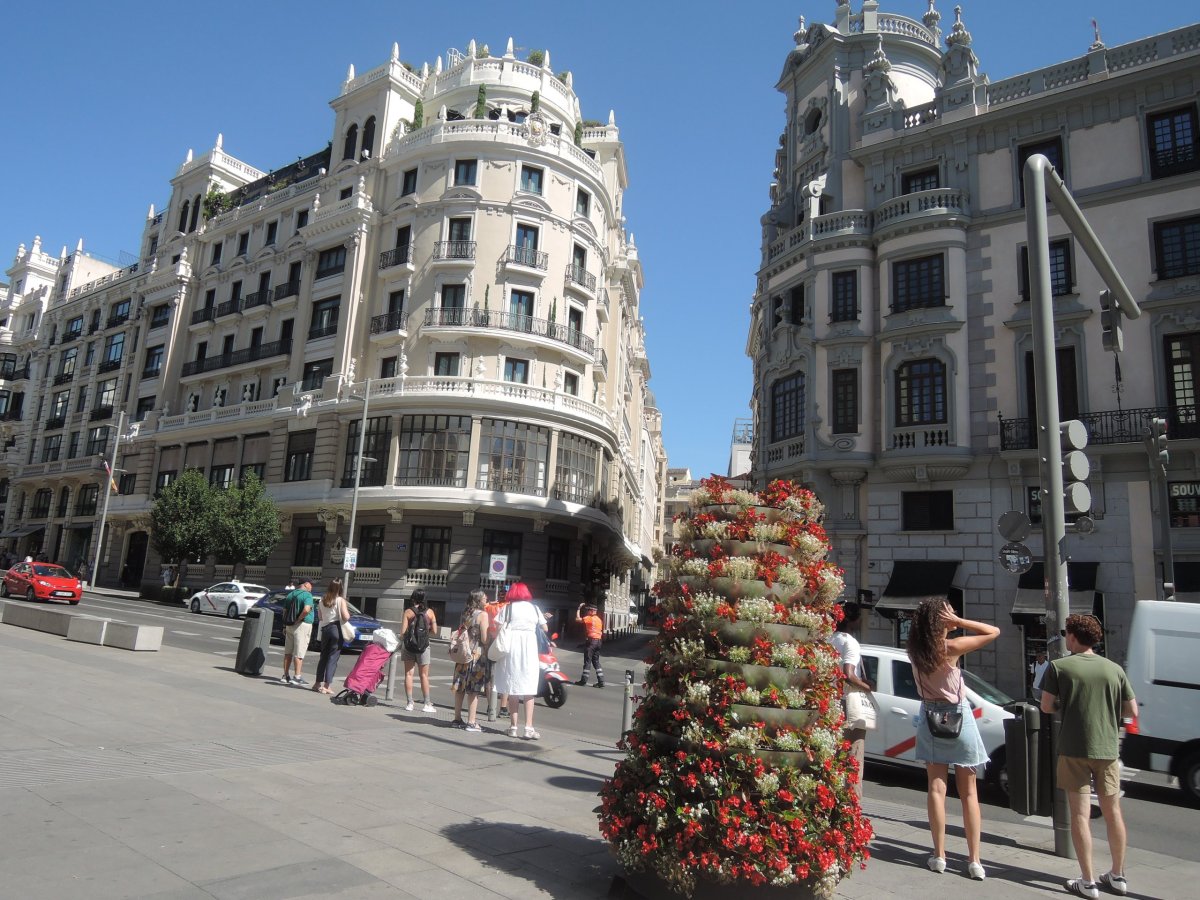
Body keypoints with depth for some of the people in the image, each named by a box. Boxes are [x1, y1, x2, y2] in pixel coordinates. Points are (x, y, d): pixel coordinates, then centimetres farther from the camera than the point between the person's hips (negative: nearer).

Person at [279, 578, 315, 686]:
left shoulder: (290, 595, 14)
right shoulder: (307, 595, -10)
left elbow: (285, 611, 15)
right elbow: (306, 610, -26)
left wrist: (285, 626, 19)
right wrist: (298, 619, -12)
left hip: (290, 625, 7)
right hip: (302, 625, -7)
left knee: (288, 652, 11)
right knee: (299, 653, -4)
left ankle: (285, 676, 15)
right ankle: (297, 677, -2)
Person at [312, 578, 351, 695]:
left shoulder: (322, 601, 6)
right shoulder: (340, 600, -9)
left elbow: (320, 617, 12)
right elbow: (345, 617, -15)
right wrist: (347, 611, 4)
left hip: (325, 629, 5)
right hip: (336, 629, -5)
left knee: (323, 656, 17)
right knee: (333, 658, -1)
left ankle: (318, 683, 22)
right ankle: (326, 685, -4)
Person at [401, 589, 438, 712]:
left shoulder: (408, 612, -5)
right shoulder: (429, 612, -2)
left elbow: (403, 631, -9)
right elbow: (434, 631, -3)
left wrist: (401, 642, 8)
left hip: (409, 645, 0)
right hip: (423, 646, 1)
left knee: (409, 674, 9)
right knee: (424, 675, 8)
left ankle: (409, 703, 8)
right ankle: (427, 704, 8)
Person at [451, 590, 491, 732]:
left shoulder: (465, 614, 11)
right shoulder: (483, 614, -10)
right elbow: (484, 638, -13)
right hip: (478, 655, -7)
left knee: (460, 687, 10)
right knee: (474, 690, -3)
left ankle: (457, 719, 18)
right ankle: (471, 722, -2)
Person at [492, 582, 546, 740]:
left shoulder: (508, 608, 2)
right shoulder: (534, 608, 7)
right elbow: (545, 629, 8)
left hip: (511, 649, 0)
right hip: (529, 650, 0)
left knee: (513, 690, 7)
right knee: (529, 690, 3)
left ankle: (513, 727, 10)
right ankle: (529, 728, -3)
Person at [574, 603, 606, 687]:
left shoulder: (589, 618, -9)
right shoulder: (599, 619, 16)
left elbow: (577, 619, -14)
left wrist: (579, 609, -5)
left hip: (591, 640, -8)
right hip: (598, 641, 8)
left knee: (587, 661, 0)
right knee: (596, 661, 11)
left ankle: (583, 680, 6)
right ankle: (601, 681, 4)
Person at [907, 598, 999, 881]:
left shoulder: (914, 650, -6)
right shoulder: (951, 648, -19)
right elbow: (994, 631, -13)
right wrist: (958, 622, -16)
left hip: (930, 719, 3)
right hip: (958, 718, -3)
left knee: (936, 788, 7)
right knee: (969, 793, 6)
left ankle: (939, 856, 9)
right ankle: (974, 861, 8)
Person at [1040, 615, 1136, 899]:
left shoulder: (1058, 667, -8)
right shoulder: (1114, 669, 1)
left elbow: (1046, 707, -7)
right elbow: (1132, 710, 6)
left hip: (1074, 750, -3)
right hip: (1107, 749, 4)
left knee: (1081, 814, 3)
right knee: (1113, 812, 16)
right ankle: (1117, 876, 28)